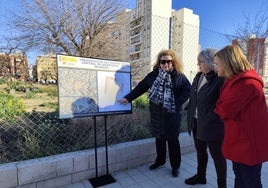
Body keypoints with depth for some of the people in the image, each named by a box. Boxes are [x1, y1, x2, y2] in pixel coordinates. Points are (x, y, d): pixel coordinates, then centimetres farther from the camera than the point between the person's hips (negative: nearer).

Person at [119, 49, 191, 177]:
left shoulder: (179, 76, -4)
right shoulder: (154, 75, 3)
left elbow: (188, 90, -5)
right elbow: (141, 87, 4)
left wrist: (177, 104, -16)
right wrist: (128, 98, 0)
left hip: (172, 114, -3)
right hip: (156, 113, 3)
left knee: (172, 139, 8)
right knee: (159, 137, 16)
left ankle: (175, 165, 26)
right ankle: (160, 160, 37)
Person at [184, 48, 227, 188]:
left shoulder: (220, 79, -17)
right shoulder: (198, 76, 7)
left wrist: (210, 118, -19)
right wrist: (190, 110, 8)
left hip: (211, 125, -8)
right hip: (196, 122, 8)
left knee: (217, 155, 10)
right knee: (200, 151, 23)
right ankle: (200, 176, 44)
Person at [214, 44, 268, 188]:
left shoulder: (248, 83, -24)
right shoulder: (233, 80, 10)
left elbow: (226, 111, -24)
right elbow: (224, 104, 6)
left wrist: (216, 108, -4)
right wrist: (221, 107, -14)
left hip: (249, 142, -9)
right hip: (238, 140, 9)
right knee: (239, 176, 23)